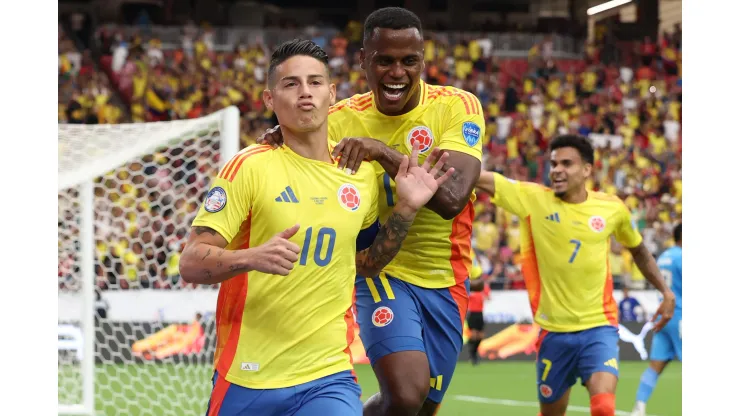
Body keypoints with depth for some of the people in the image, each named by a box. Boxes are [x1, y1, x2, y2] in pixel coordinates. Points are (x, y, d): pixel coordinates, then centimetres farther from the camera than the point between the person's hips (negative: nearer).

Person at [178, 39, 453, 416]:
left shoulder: (362, 174, 6)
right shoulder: (250, 166, -6)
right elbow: (191, 264, -11)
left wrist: (406, 208, 6)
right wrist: (252, 258, -29)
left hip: (327, 378, 2)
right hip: (246, 380, -2)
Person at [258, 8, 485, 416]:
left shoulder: (457, 107, -13)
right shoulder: (341, 118, -7)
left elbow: (452, 199, -28)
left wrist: (385, 152, -37)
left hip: (445, 278, 1)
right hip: (381, 271, -1)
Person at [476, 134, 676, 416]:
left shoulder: (612, 208, -1)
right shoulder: (532, 198, -6)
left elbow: (638, 249, 19)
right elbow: (479, 178, -18)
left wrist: (665, 291, 16)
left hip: (599, 328, -1)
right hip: (554, 331, 1)